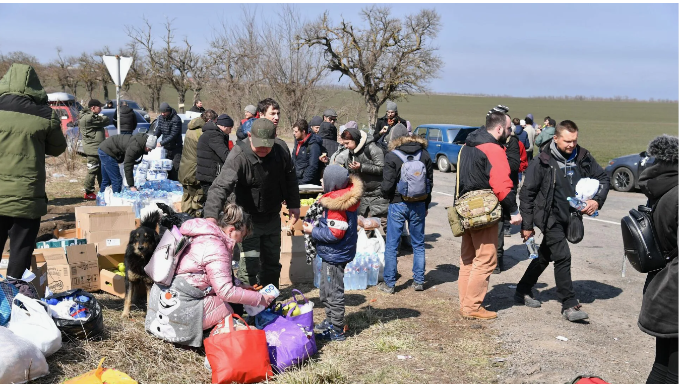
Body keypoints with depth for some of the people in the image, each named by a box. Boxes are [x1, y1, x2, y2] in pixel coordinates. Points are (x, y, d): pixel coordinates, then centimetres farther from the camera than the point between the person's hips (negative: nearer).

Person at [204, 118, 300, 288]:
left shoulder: (281, 149, -11)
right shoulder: (239, 156, -28)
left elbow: (290, 178, 8)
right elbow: (221, 186, -39)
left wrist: (294, 205, 10)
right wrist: (211, 215, -53)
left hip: (272, 217, 6)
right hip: (249, 218, -5)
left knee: (272, 262, 18)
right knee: (250, 265, -10)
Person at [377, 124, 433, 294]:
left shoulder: (392, 156, -10)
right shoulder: (424, 154, 4)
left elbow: (387, 185, -12)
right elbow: (430, 182, 9)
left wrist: (386, 194, 11)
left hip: (398, 204, -4)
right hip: (419, 205, 4)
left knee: (391, 246, 5)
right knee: (418, 245, 14)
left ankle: (389, 283, 10)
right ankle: (418, 281, 18)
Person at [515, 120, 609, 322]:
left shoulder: (583, 158, -4)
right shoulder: (543, 162, -16)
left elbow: (603, 178, 9)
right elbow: (527, 193, -11)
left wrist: (597, 200, -10)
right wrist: (527, 225, -9)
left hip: (567, 217, 6)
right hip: (548, 216, -6)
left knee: (545, 256, 17)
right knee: (562, 256, -13)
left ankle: (523, 291, 34)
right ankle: (570, 305, -5)